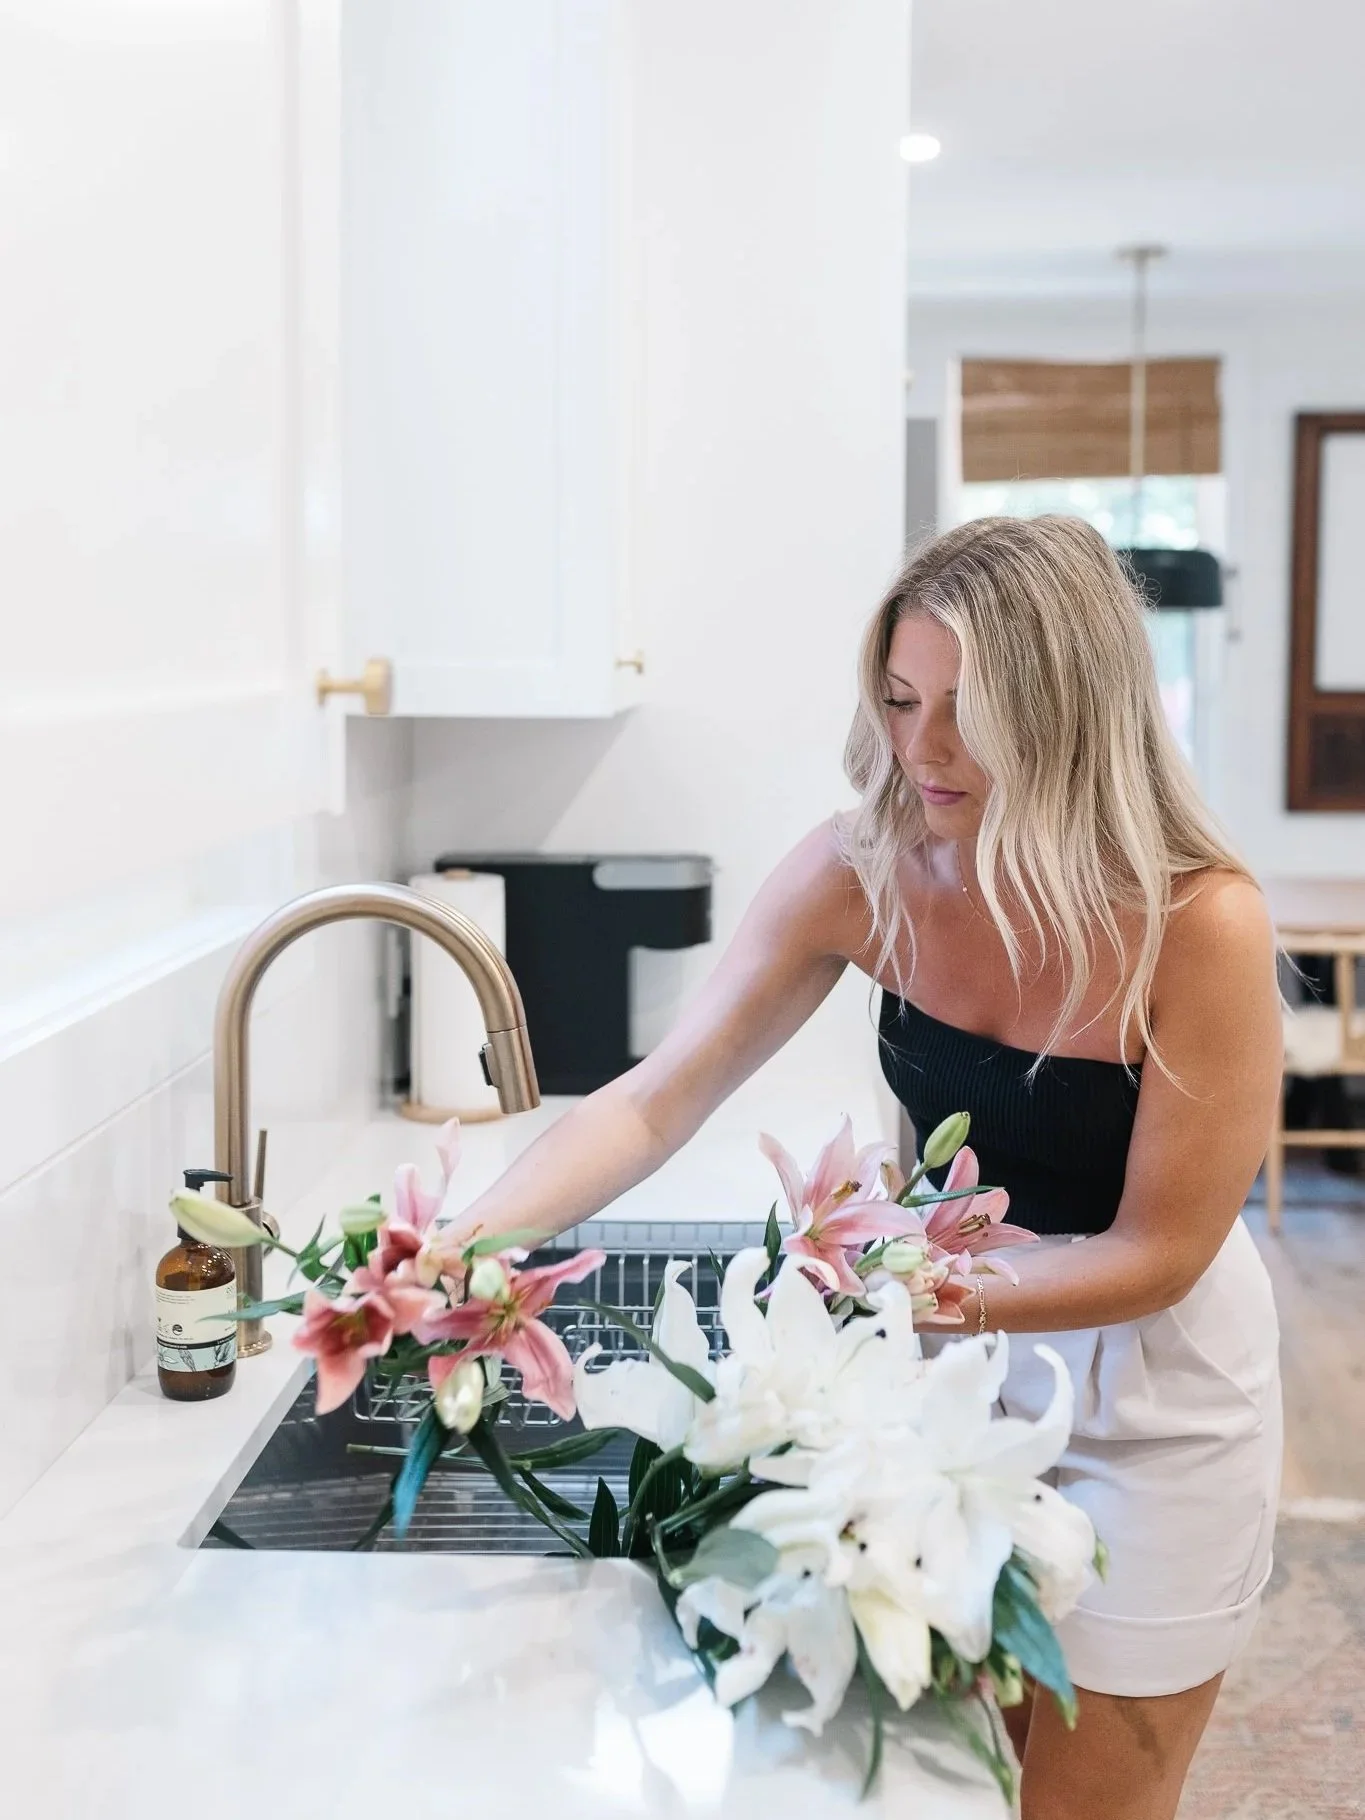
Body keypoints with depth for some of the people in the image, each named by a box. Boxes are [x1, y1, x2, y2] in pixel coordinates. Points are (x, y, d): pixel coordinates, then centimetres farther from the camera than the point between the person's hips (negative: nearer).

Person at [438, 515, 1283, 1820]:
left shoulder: (1199, 925, -28)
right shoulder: (859, 874, -18)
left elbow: (1157, 1253, -21)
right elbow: (653, 1104, -16)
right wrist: (463, 1241, -29)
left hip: (1148, 1394, -3)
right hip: (960, 1366, 4)